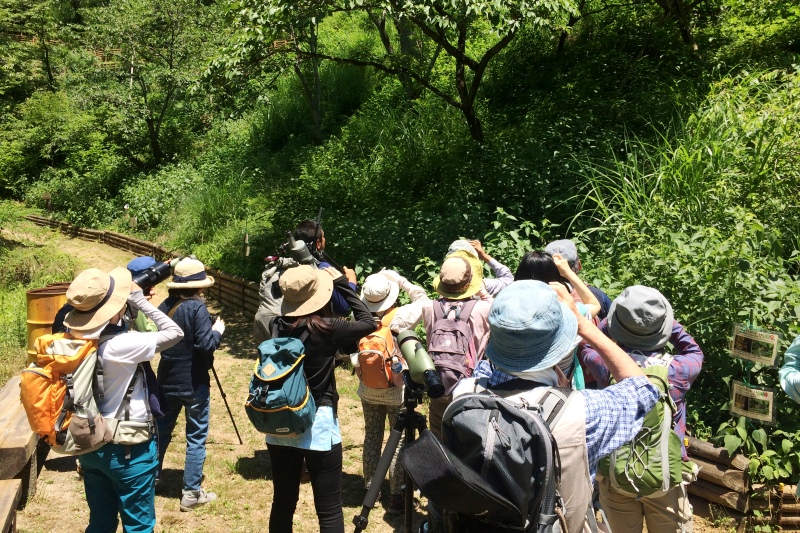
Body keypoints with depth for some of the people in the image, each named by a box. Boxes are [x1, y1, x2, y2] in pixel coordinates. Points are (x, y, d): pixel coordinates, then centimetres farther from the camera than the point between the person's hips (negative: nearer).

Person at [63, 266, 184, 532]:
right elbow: (174, 333, -18)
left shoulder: (75, 338, -5)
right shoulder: (121, 345, -26)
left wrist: (133, 306, 3)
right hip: (128, 450, -7)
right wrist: (140, 300, -15)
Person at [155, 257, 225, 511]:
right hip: (193, 383, -6)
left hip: (167, 380, 7)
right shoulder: (197, 308, -18)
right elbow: (205, 345, -22)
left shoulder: (165, 305, 3)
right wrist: (218, 331, -6)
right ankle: (191, 493, 8)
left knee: (161, 430, 20)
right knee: (196, 438, 4)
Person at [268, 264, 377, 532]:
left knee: (282, 503, 17)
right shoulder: (326, 328, -15)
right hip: (318, 426, -5)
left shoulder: (277, 326, -2)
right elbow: (368, 322, -2)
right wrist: (342, 283, 1)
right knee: (329, 511, 3)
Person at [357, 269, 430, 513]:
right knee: (400, 443, 6)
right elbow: (423, 300, -2)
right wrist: (402, 281, -3)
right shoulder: (401, 317, -18)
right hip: (398, 392, -3)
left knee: (372, 439, 17)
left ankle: (370, 489, 30)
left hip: (369, 392, 4)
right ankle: (396, 497, 9)